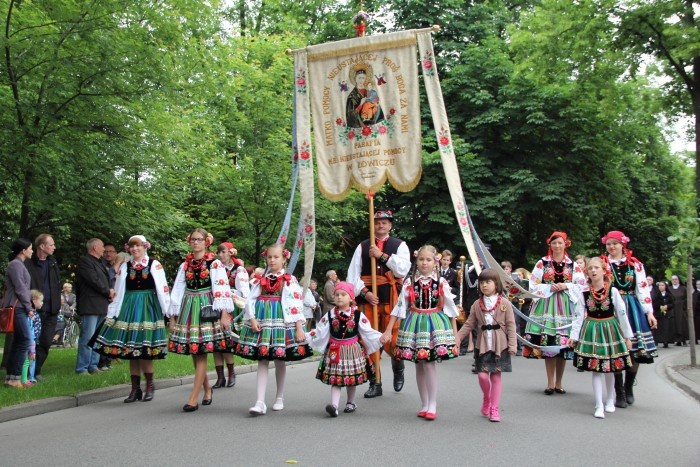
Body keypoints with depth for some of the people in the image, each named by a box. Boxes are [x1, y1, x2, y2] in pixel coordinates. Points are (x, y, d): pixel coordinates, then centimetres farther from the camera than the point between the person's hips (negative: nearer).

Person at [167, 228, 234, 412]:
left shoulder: (215, 264, -1)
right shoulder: (185, 265, 12)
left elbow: (222, 288, -7)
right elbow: (177, 290, 12)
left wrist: (224, 313, -15)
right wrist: (172, 317, 9)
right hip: (188, 310, 5)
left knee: (201, 354, -7)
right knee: (194, 354, 7)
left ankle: (193, 398, -6)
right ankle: (207, 389, 26)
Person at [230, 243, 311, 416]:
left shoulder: (290, 280, 0)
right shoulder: (259, 279, 9)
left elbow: (296, 305, -6)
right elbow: (250, 300, 4)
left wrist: (299, 327, -11)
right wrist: (252, 319, -10)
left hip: (281, 322, -2)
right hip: (261, 322, 2)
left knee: (279, 361, 8)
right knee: (262, 361, -1)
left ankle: (279, 398, 25)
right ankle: (260, 402, -5)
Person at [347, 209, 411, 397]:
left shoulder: (399, 245, 8)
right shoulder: (362, 246, 11)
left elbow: (403, 269, -8)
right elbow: (353, 274, 4)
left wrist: (382, 255, -13)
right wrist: (365, 293, -9)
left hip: (391, 298, -2)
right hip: (367, 298, 2)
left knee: (392, 339, -4)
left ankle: (398, 370, 28)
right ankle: (375, 383, 14)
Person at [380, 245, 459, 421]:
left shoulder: (441, 283, -1)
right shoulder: (409, 282, 0)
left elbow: (451, 308, 4)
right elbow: (399, 307, 1)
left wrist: (455, 333, 3)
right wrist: (388, 331, -2)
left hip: (435, 324, -2)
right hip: (415, 324, 2)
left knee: (429, 363, -10)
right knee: (419, 365, 7)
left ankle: (432, 404, 1)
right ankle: (424, 404, 19)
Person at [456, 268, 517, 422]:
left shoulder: (505, 304, -2)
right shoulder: (477, 304, 6)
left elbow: (511, 326, -3)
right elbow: (469, 324, 6)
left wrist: (512, 345, -9)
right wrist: (457, 337, -5)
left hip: (499, 345, -2)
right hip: (482, 345, 2)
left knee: (496, 375, 2)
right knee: (482, 375, -4)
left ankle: (494, 408, 13)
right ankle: (486, 398, 26)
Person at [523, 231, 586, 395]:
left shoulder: (573, 265, 9)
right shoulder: (542, 263, 6)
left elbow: (582, 286, 5)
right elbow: (533, 285, 2)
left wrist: (566, 286, -8)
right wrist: (550, 287, -10)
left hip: (565, 307, 1)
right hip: (546, 305, -1)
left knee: (563, 345, 1)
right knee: (547, 345, -3)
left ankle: (558, 383, 13)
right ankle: (550, 383, 6)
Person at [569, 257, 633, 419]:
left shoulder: (613, 291, -6)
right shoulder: (584, 294, -3)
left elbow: (622, 314, -3)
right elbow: (579, 316, -1)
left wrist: (627, 336, -1)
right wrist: (573, 336, -6)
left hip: (610, 330, 0)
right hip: (591, 332, 0)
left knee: (610, 369, 11)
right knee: (595, 369, -3)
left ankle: (610, 401, 32)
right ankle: (599, 405, 2)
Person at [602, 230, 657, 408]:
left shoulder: (635, 265, 8)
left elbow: (643, 288, 8)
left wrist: (649, 312, 4)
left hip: (633, 310, 2)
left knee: (636, 351, 1)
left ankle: (628, 388, 20)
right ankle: (620, 393, 5)